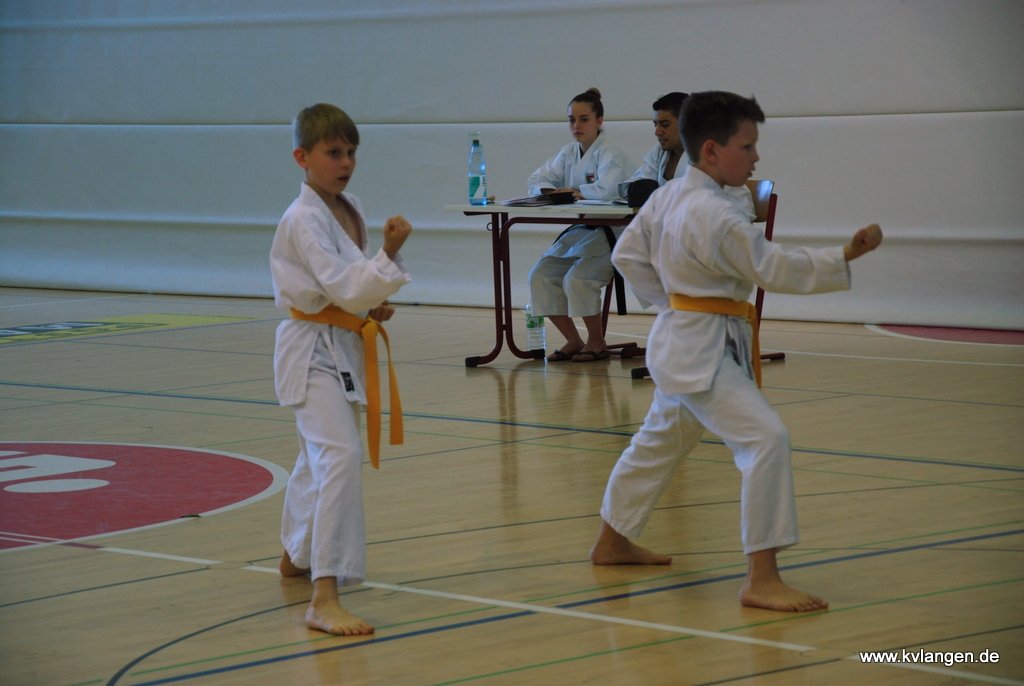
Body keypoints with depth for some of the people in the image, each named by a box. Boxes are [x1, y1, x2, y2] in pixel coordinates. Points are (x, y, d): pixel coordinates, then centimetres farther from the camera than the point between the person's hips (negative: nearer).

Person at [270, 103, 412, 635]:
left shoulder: (349, 210, 7)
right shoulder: (304, 220, -20)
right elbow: (342, 288, -28)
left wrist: (373, 306, 3)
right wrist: (389, 256, -36)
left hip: (344, 347, 10)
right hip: (313, 349, -10)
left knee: (320, 454, 26)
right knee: (340, 455, -23)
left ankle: (298, 555, 49)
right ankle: (324, 599, -27)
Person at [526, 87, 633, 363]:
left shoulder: (611, 155, -13)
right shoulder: (568, 154, 11)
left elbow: (606, 190, -30)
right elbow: (536, 181, 13)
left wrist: (572, 192, -15)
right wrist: (551, 192, -11)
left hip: (608, 233, -8)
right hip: (578, 230, 8)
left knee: (577, 279, -28)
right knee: (540, 276, -8)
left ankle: (596, 341, -3)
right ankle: (573, 341, 6)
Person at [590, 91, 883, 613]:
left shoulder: (665, 199, 6)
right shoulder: (715, 216, -23)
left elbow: (628, 255, 14)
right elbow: (775, 269, -22)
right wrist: (845, 255, -21)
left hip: (678, 343, 11)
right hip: (704, 349, -11)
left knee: (659, 441, 26)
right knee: (765, 439, -18)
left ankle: (612, 543, 44)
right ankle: (761, 579, -21)